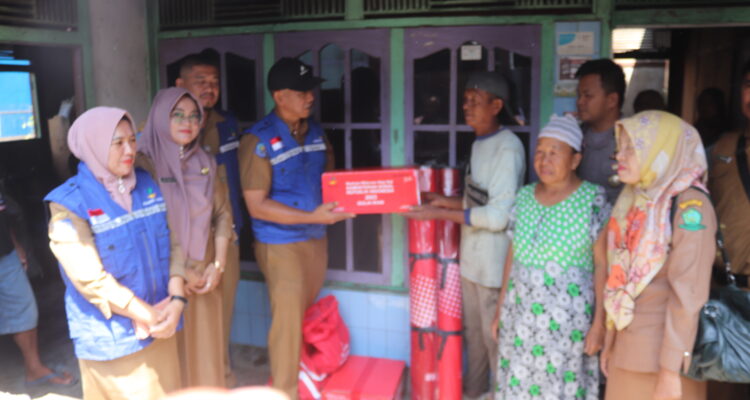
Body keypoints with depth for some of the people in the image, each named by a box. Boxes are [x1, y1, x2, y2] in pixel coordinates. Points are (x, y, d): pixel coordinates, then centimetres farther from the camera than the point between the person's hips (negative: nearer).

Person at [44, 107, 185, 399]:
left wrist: (176, 299, -11)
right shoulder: (69, 204, -12)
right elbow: (90, 279, -18)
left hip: (161, 326, 5)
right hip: (111, 337, -5)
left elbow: (172, 242, 2)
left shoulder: (147, 184, 4)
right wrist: (149, 316, -16)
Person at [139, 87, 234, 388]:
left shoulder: (205, 163, 7)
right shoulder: (144, 163, -9)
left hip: (204, 275, 4)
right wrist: (176, 272, -13)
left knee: (206, 348, 13)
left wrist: (218, 265, -2)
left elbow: (223, 213, 8)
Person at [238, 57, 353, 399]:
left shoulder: (315, 131, 5)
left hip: (316, 238, 6)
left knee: (309, 315, 18)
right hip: (280, 244, -6)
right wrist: (313, 216, -24)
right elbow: (257, 205, -18)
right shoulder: (258, 140, -15)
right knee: (288, 319, 1)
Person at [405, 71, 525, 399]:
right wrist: (444, 201, 1)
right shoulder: (479, 144, 10)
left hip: (493, 261, -8)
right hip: (471, 257, 8)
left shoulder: (508, 147, -17)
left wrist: (440, 214, -20)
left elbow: (498, 216, -22)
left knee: (494, 337, 6)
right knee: (473, 333, 20)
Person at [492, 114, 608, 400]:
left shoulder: (594, 200, -8)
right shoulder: (524, 197, 5)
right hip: (521, 316, 4)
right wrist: (500, 309, 11)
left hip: (567, 319, -4)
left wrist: (599, 323, -11)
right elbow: (512, 256, 10)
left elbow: (602, 264, -9)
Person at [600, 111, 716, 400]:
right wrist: (610, 340, 11)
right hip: (627, 348, 6)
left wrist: (670, 369, -18)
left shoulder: (689, 205, -14)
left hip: (664, 350, -6)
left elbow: (688, 292, -18)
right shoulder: (636, 201, 7)